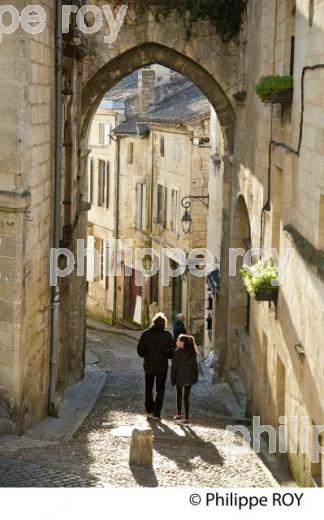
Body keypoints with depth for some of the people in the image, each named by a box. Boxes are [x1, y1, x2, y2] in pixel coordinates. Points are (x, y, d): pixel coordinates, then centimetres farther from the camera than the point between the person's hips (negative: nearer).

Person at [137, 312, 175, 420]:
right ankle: (156, 412, 2)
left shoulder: (146, 334, -5)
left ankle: (149, 409, 27)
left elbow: (140, 350, -4)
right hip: (162, 365, -1)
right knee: (160, 389, 8)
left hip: (149, 365, 2)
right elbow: (172, 351, -8)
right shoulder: (167, 335, -9)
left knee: (148, 387, 20)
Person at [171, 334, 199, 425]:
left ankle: (179, 415, 29)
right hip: (189, 379, 2)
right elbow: (195, 366, -1)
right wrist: (195, 378, 8)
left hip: (179, 379, -2)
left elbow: (174, 367, -11)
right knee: (186, 398, 6)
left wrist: (172, 380, -3)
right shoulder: (192, 353, -4)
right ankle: (186, 418, 3)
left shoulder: (176, 353, -13)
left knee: (179, 397, 18)